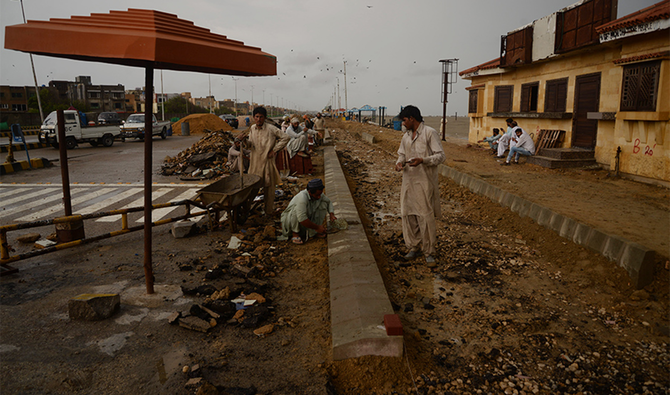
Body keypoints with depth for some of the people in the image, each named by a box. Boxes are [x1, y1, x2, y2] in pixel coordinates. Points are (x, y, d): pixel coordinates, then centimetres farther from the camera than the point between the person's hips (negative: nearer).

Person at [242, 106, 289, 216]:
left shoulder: (271, 129, -9)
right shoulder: (252, 128, 7)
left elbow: (285, 138, -6)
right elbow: (251, 145, 15)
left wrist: (274, 150, -8)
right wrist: (246, 140, -7)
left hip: (267, 161, -4)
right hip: (255, 161, 4)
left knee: (268, 187, 5)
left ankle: (269, 210, 17)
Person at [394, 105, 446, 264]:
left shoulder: (430, 133, -7)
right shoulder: (406, 136, 14)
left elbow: (441, 155, -10)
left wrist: (422, 160, -25)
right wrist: (399, 162, -1)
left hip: (425, 181, -7)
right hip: (408, 181, 7)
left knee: (426, 216, -4)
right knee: (408, 214, 9)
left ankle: (429, 252, 8)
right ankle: (413, 247, 23)